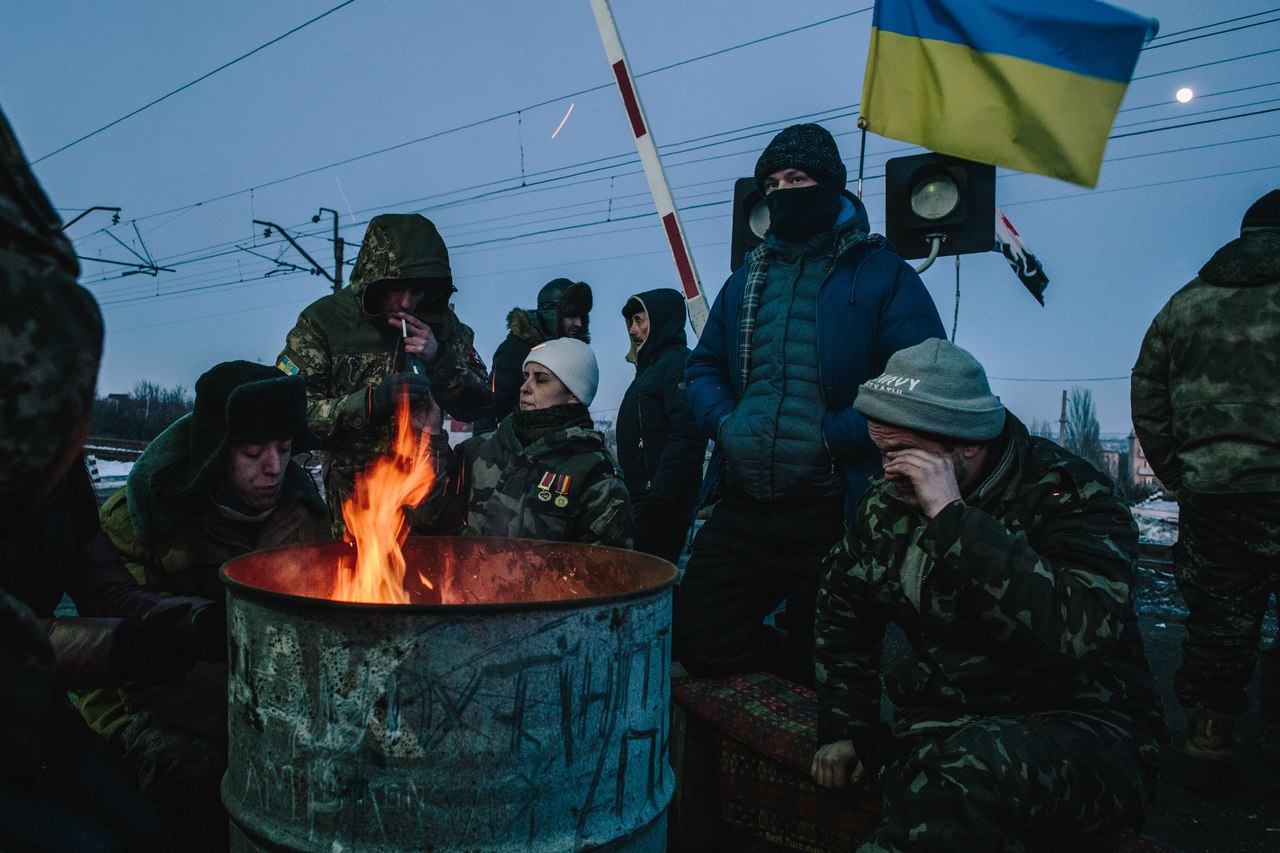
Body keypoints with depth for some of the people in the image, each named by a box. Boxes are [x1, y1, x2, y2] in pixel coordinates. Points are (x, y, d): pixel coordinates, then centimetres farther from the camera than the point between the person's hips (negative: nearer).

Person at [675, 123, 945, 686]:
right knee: (694, 639, 4)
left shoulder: (883, 275, -1)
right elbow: (704, 365, 22)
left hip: (831, 512, -5)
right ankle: (801, 663, 25)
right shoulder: (747, 279, 17)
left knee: (819, 679, 5)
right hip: (740, 508, 5)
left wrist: (834, 436, -17)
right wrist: (723, 422, 1)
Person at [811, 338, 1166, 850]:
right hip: (939, 727, 6)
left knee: (970, 768, -37)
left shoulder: (1072, 496, -12)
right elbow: (842, 610, 18)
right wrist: (844, 728, 10)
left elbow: (1079, 633, -31)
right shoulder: (889, 501, 5)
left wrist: (953, 517, -29)